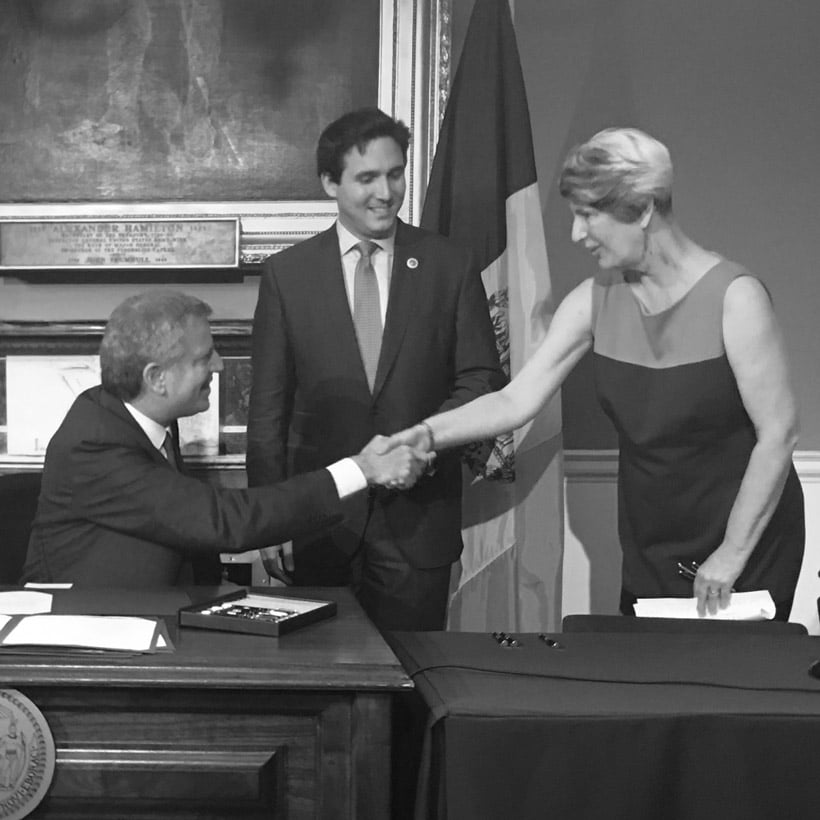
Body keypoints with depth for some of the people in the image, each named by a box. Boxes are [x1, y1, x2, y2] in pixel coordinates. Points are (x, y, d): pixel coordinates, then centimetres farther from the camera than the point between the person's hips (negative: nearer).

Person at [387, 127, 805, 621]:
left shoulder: (735, 297, -18)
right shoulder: (595, 301, -2)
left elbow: (779, 433, -17)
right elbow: (518, 400, -5)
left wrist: (731, 554, -16)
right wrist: (428, 434, -20)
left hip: (749, 544, -5)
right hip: (650, 552, 5)